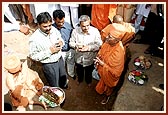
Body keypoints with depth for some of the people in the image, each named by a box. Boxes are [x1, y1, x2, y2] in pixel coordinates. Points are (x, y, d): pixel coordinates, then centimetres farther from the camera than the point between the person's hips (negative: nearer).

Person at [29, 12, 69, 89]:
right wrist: (49, 51, -29)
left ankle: (63, 87, 64)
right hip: (49, 65, -6)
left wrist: (61, 42, -18)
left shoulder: (53, 29, -12)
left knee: (64, 77, 32)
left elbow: (60, 38, 7)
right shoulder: (34, 39, -27)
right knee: (55, 86, 15)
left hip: (60, 59, 6)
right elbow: (33, 56, -21)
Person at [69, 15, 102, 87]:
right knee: (79, 71, 29)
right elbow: (71, 42, -6)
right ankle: (80, 79, 61)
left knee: (89, 72, 26)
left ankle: (88, 81, 58)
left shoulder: (95, 31, -22)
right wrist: (76, 46, -28)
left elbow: (99, 45, -20)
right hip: (79, 58, 2)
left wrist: (89, 47, -33)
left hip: (90, 58, -1)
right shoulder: (75, 31, -16)